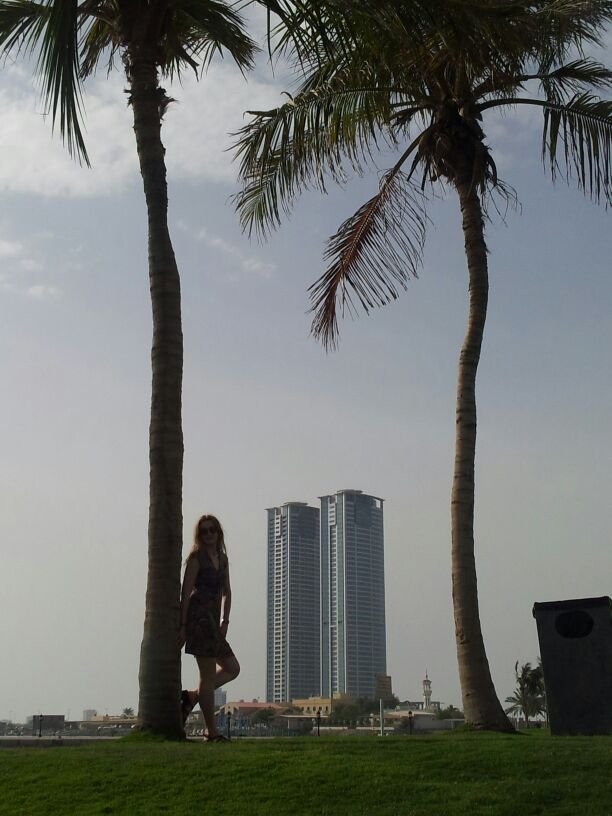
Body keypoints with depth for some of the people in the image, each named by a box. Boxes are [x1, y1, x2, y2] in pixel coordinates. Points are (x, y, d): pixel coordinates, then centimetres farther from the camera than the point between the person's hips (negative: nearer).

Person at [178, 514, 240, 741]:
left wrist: (225, 621, 5)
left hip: (212, 620, 8)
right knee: (208, 674, -4)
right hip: (199, 617, -8)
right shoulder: (196, 557, -6)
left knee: (232, 668, 10)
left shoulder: (222, 558, 15)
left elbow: (226, 592, 16)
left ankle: (191, 696, 13)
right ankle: (211, 731, 3)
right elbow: (186, 593, -10)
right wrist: (183, 626, -14)